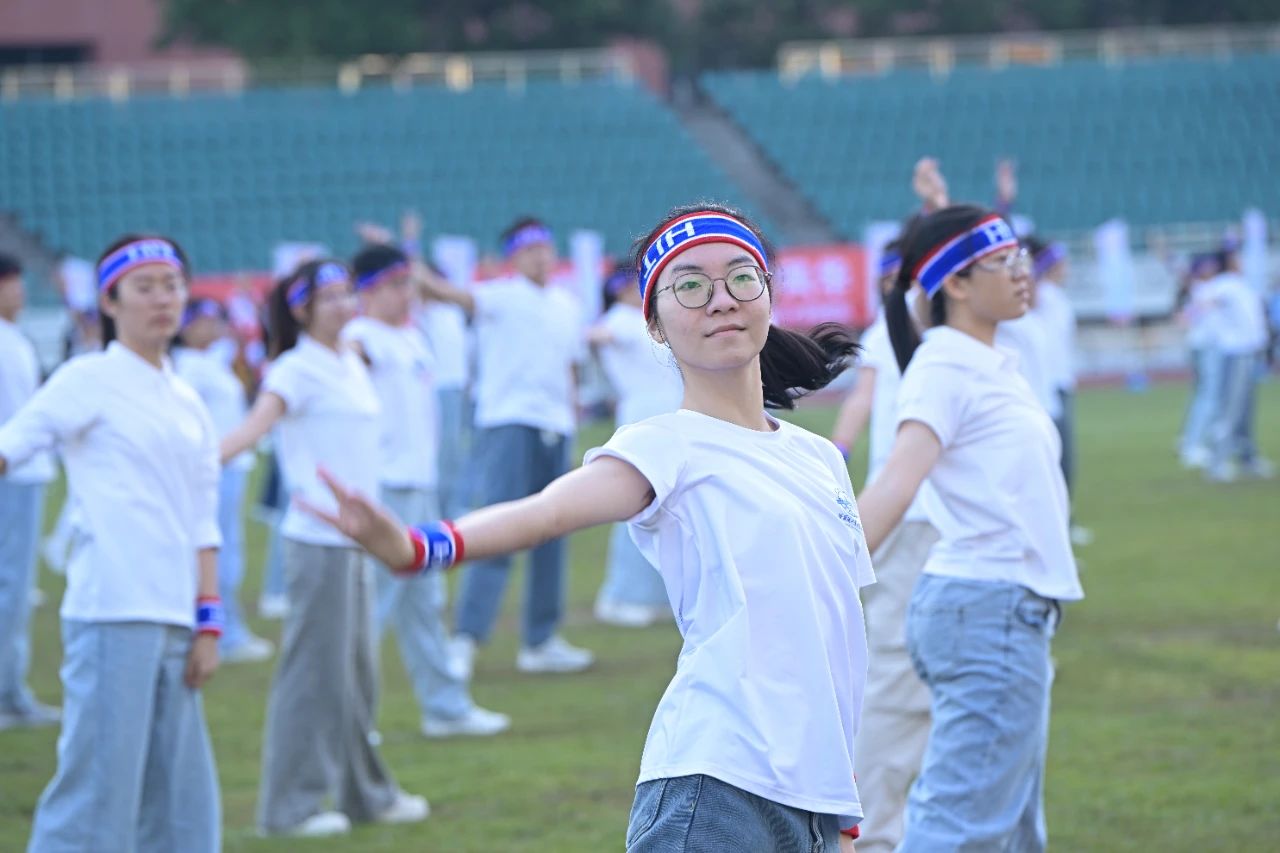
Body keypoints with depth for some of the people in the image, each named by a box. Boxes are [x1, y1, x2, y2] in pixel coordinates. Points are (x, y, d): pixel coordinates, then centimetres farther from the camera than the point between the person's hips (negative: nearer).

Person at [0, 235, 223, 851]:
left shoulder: (187, 404, 18)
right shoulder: (88, 382, 0)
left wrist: (208, 622, 12)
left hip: (173, 622, 7)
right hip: (112, 618, -7)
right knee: (97, 790, -9)